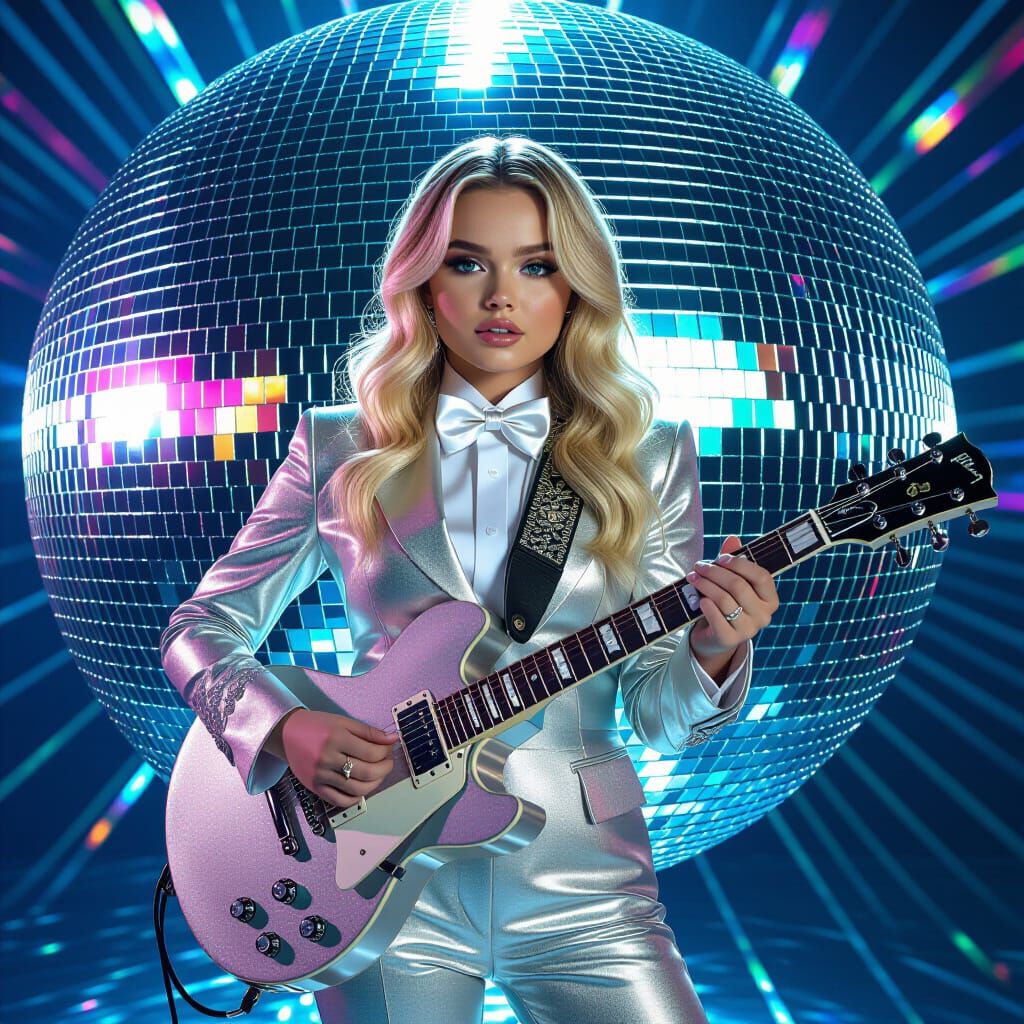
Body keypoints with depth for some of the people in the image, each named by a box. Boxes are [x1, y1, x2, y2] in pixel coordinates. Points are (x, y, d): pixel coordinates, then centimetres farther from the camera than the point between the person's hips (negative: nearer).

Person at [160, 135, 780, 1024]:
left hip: (581, 881, 1)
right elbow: (201, 628, 5)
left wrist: (711, 657, -21)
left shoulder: (647, 456, 0)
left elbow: (660, 715, 0)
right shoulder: (341, 450, -1)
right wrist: (286, 728, -13)